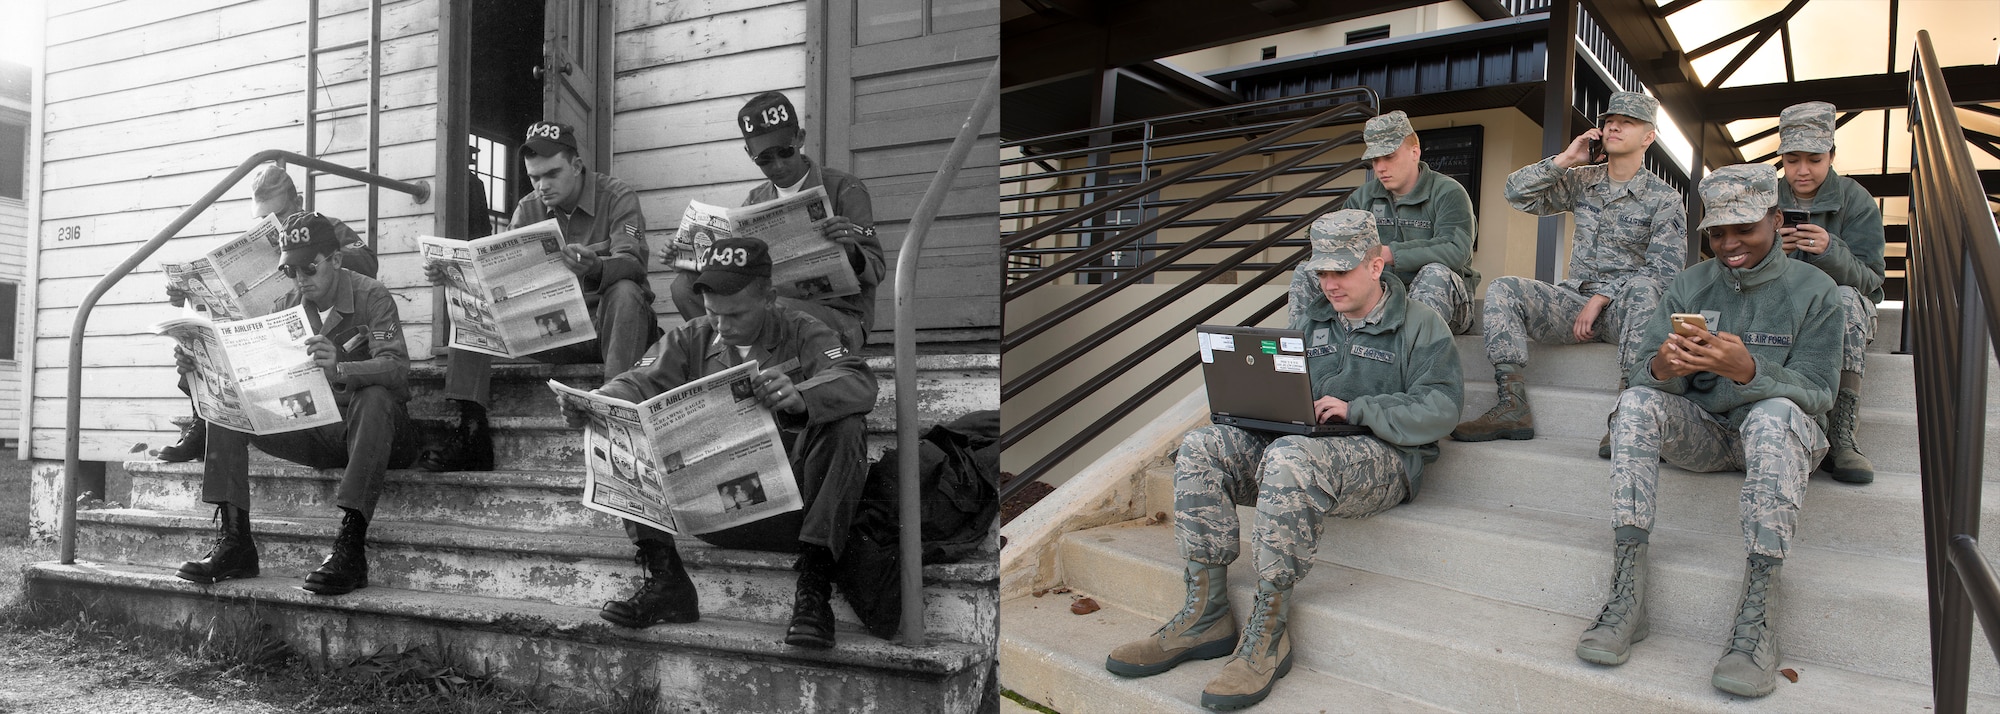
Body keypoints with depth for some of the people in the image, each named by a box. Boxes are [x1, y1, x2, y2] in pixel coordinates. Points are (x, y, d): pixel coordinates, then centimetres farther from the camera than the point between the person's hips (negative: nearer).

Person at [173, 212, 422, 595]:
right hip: (313, 428, 6)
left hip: (372, 431, -6)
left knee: (373, 398, -38)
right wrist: (200, 365, -15)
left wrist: (340, 368, -46)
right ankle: (235, 540, -12)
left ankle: (351, 546, -41)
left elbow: (397, 369, -28)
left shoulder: (371, 297, -11)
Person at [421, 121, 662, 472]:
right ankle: (471, 430, -16)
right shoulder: (529, 209, 9)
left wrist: (595, 269, -46)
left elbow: (632, 263, -23)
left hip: (606, 323, -5)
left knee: (624, 292, -36)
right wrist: (452, 273, -18)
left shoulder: (617, 197, -7)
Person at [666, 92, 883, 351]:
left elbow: (876, 271, -5)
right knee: (686, 283, -11)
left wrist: (851, 252, -28)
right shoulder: (755, 201, 14)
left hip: (841, 315, -5)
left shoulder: (844, 189, -1)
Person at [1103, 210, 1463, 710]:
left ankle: (1268, 634, -32)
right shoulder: (1312, 322, 21)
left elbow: (1440, 408, -9)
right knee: (1201, 447, -18)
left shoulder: (1421, 327, 3)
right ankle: (1206, 616, -18)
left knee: (1289, 459, -40)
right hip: (1305, 447, 7)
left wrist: (1356, 409, -18)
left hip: (1383, 459, -6)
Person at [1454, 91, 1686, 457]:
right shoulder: (1581, 180, 12)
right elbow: (1518, 194, 3)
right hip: (1575, 301, 4)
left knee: (1643, 287, -38)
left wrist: (1601, 298, -18)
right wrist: (1565, 159, -4)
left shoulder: (1664, 199, 0)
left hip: (1623, 308, -4)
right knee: (1503, 288, -21)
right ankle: (1513, 406, -31)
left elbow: (1664, 270, -9)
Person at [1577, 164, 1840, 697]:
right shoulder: (1690, 286, 6)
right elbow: (1648, 377, -3)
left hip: (1777, 432, -3)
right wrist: (1662, 368, -30)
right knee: (1636, 400, -26)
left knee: (1776, 413, -36)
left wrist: (1749, 371, -33)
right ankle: (1626, 594, -35)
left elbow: (1818, 393, -12)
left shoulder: (1813, 291, -2)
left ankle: (1756, 617, -41)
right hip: (1699, 430, 3)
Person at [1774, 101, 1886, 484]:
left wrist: (1830, 251, -32)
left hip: (1846, 316, -1)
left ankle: (1840, 437, -41)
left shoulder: (1856, 201, -1)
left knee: (1845, 299, -37)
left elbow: (1868, 278, -11)